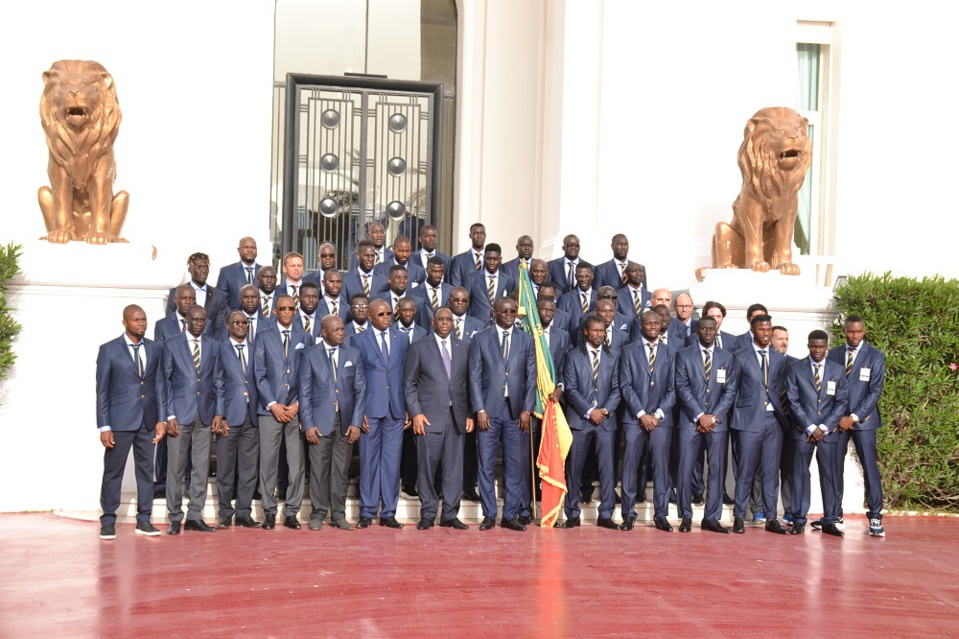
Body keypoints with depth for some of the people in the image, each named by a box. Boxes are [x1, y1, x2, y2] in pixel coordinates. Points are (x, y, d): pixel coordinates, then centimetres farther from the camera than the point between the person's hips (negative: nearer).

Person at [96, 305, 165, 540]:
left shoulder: (154, 349, 8)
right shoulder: (109, 350, -3)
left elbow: (159, 385, 10)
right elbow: (102, 390, -3)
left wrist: (161, 419, 3)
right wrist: (104, 427, -8)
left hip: (147, 421, 4)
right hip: (120, 421, -4)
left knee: (146, 470, 8)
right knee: (113, 471, 2)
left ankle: (143, 520, 16)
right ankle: (108, 522, 12)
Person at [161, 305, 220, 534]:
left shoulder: (213, 347, 12)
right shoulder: (171, 345, 3)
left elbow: (217, 382, 12)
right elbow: (166, 381, 0)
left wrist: (217, 413, 3)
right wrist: (169, 415, -7)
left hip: (205, 414, 3)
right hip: (180, 413, -3)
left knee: (202, 467, 4)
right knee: (175, 467, -1)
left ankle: (194, 516, 11)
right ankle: (175, 518, 7)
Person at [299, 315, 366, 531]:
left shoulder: (353, 355, 8)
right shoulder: (310, 356, 3)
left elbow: (360, 390, 6)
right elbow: (304, 392, 1)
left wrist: (356, 422, -3)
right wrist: (308, 424, -7)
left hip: (346, 422, 2)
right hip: (320, 422, -2)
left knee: (341, 471, 4)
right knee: (319, 470, -1)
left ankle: (338, 515, 12)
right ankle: (318, 514, 10)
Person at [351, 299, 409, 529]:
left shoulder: (402, 340, 12)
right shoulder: (359, 341, 5)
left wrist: (408, 408, 5)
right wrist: (358, 411, -5)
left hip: (396, 409, 2)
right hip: (370, 410, -2)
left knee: (392, 461, 3)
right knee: (369, 460, 1)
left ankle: (388, 513, 9)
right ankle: (367, 512, 9)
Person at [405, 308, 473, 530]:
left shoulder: (464, 348, 13)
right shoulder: (419, 348, 5)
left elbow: (469, 383, 13)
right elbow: (410, 383, 3)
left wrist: (470, 414, 6)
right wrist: (415, 413, -6)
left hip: (457, 417, 3)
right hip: (429, 417, -3)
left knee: (454, 467, 3)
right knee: (427, 466, -1)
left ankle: (450, 515, 11)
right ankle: (427, 515, 10)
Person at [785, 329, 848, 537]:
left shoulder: (838, 370, 9)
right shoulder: (795, 368, 3)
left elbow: (842, 402, 5)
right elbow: (793, 401, -1)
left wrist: (824, 427, -6)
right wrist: (810, 427, -9)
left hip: (828, 432, 1)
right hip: (802, 431, -1)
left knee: (830, 475, 2)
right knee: (800, 474, -1)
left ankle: (829, 521, 8)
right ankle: (798, 520, 5)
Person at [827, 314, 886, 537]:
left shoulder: (875, 356, 1)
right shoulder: (833, 354, 10)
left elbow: (875, 391, -5)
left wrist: (854, 417, -12)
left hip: (862, 420, -3)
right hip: (837, 419, 3)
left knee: (870, 467, -5)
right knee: (834, 467, 3)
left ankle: (875, 517, 1)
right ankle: (834, 515, 11)